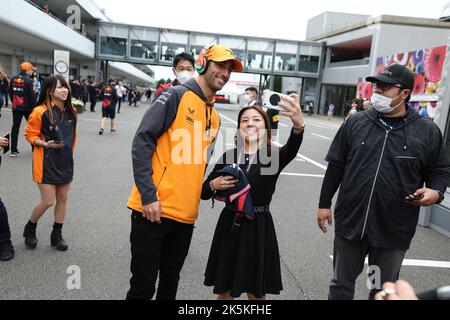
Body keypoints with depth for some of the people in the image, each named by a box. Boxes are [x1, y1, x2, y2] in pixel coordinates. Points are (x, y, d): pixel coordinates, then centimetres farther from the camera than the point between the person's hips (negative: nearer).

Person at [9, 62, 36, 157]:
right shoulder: (28, 80, -14)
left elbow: (11, 93, 12)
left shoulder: (13, 79, 5)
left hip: (16, 107, 5)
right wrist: (34, 106, -6)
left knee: (15, 127, 6)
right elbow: (32, 95, -15)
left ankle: (14, 150, 6)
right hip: (27, 107, -5)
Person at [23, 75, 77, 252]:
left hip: (65, 162, 6)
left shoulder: (71, 111, 2)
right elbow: (29, 134, -7)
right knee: (48, 201, -3)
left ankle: (57, 235, 27)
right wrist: (45, 144, -22)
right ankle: (30, 229, 26)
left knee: (63, 199, 10)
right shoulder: (40, 112, -15)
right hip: (46, 162, -5)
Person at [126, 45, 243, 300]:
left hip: (186, 216, 6)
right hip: (154, 209, -6)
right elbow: (142, 142, -13)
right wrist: (149, 196, -17)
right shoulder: (176, 96, -7)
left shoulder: (215, 118, 14)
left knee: (170, 284, 19)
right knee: (143, 287, 6)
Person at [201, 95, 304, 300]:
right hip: (230, 226, 2)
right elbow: (204, 192, 7)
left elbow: (291, 151, -32)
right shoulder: (229, 156, 1)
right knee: (223, 290, 15)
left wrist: (298, 125, -51)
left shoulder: (273, 155, -7)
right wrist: (214, 185, -15)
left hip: (259, 229, -2)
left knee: (256, 292, 14)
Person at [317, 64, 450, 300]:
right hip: (350, 222, 1)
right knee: (341, 284, 16)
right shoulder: (355, 123, 0)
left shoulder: (428, 132, -3)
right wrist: (324, 204, 4)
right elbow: (336, 166, 4)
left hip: (393, 230, -1)